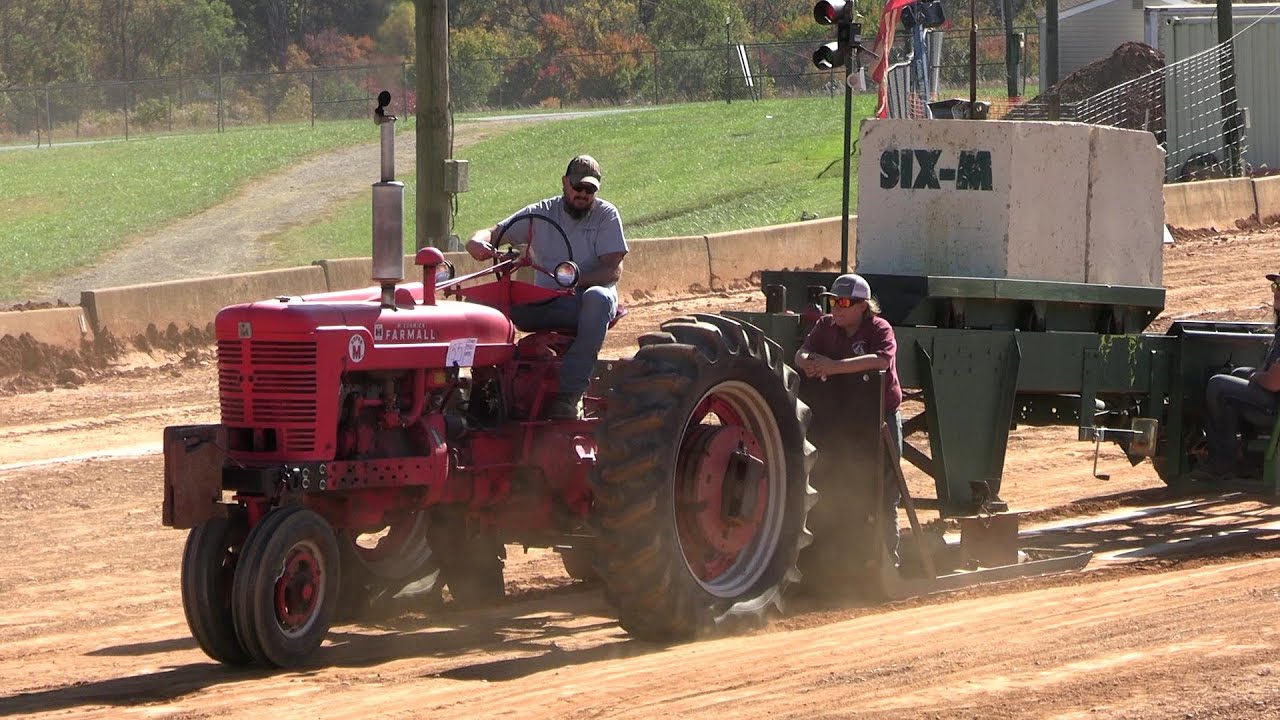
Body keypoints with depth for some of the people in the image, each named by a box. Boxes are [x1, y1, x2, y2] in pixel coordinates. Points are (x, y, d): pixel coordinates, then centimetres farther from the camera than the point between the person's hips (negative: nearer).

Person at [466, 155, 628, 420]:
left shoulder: (606, 215, 3)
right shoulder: (541, 214, 10)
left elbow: (613, 271, -7)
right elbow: (493, 233, 5)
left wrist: (575, 281, -25)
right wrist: (477, 242, -21)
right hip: (544, 305, 2)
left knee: (597, 298, -40)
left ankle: (569, 395, -44)